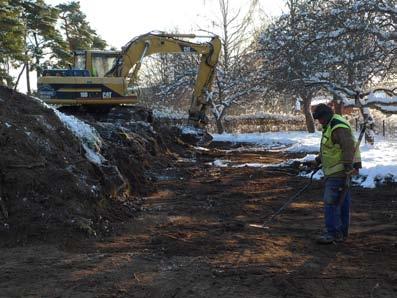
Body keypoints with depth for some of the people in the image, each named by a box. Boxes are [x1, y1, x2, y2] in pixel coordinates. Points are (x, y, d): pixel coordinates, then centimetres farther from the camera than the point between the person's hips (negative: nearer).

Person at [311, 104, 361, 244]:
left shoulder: (338, 127, -18)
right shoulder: (330, 126, 16)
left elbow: (349, 146, -28)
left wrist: (348, 167, -33)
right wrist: (318, 160, 21)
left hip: (340, 171, -11)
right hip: (338, 171, 11)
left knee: (331, 201, -9)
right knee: (342, 201, 13)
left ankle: (333, 233, -4)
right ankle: (342, 232, 20)